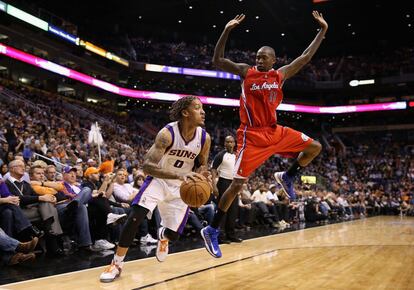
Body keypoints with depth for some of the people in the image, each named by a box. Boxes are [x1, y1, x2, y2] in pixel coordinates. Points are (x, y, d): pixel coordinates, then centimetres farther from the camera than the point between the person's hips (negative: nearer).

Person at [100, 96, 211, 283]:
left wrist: (197, 180, -21)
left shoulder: (204, 138, -15)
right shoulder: (167, 133, -28)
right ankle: (117, 264, -6)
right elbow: (147, 166, -36)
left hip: (181, 187, 3)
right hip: (158, 180, -3)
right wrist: (179, 175, -49)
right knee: (135, 217, -22)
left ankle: (162, 235, 43)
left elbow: (202, 165, 3)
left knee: (173, 234, 3)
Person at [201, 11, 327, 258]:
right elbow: (218, 60, -8)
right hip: (252, 135, -5)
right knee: (237, 183, -9)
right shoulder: (246, 72, -2)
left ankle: (287, 177, 23)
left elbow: (306, 57, 13)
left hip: (275, 131, 6)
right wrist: (227, 30, -16)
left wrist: (323, 30, 13)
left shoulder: (281, 75, 8)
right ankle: (212, 230, 0)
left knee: (315, 147, 4)